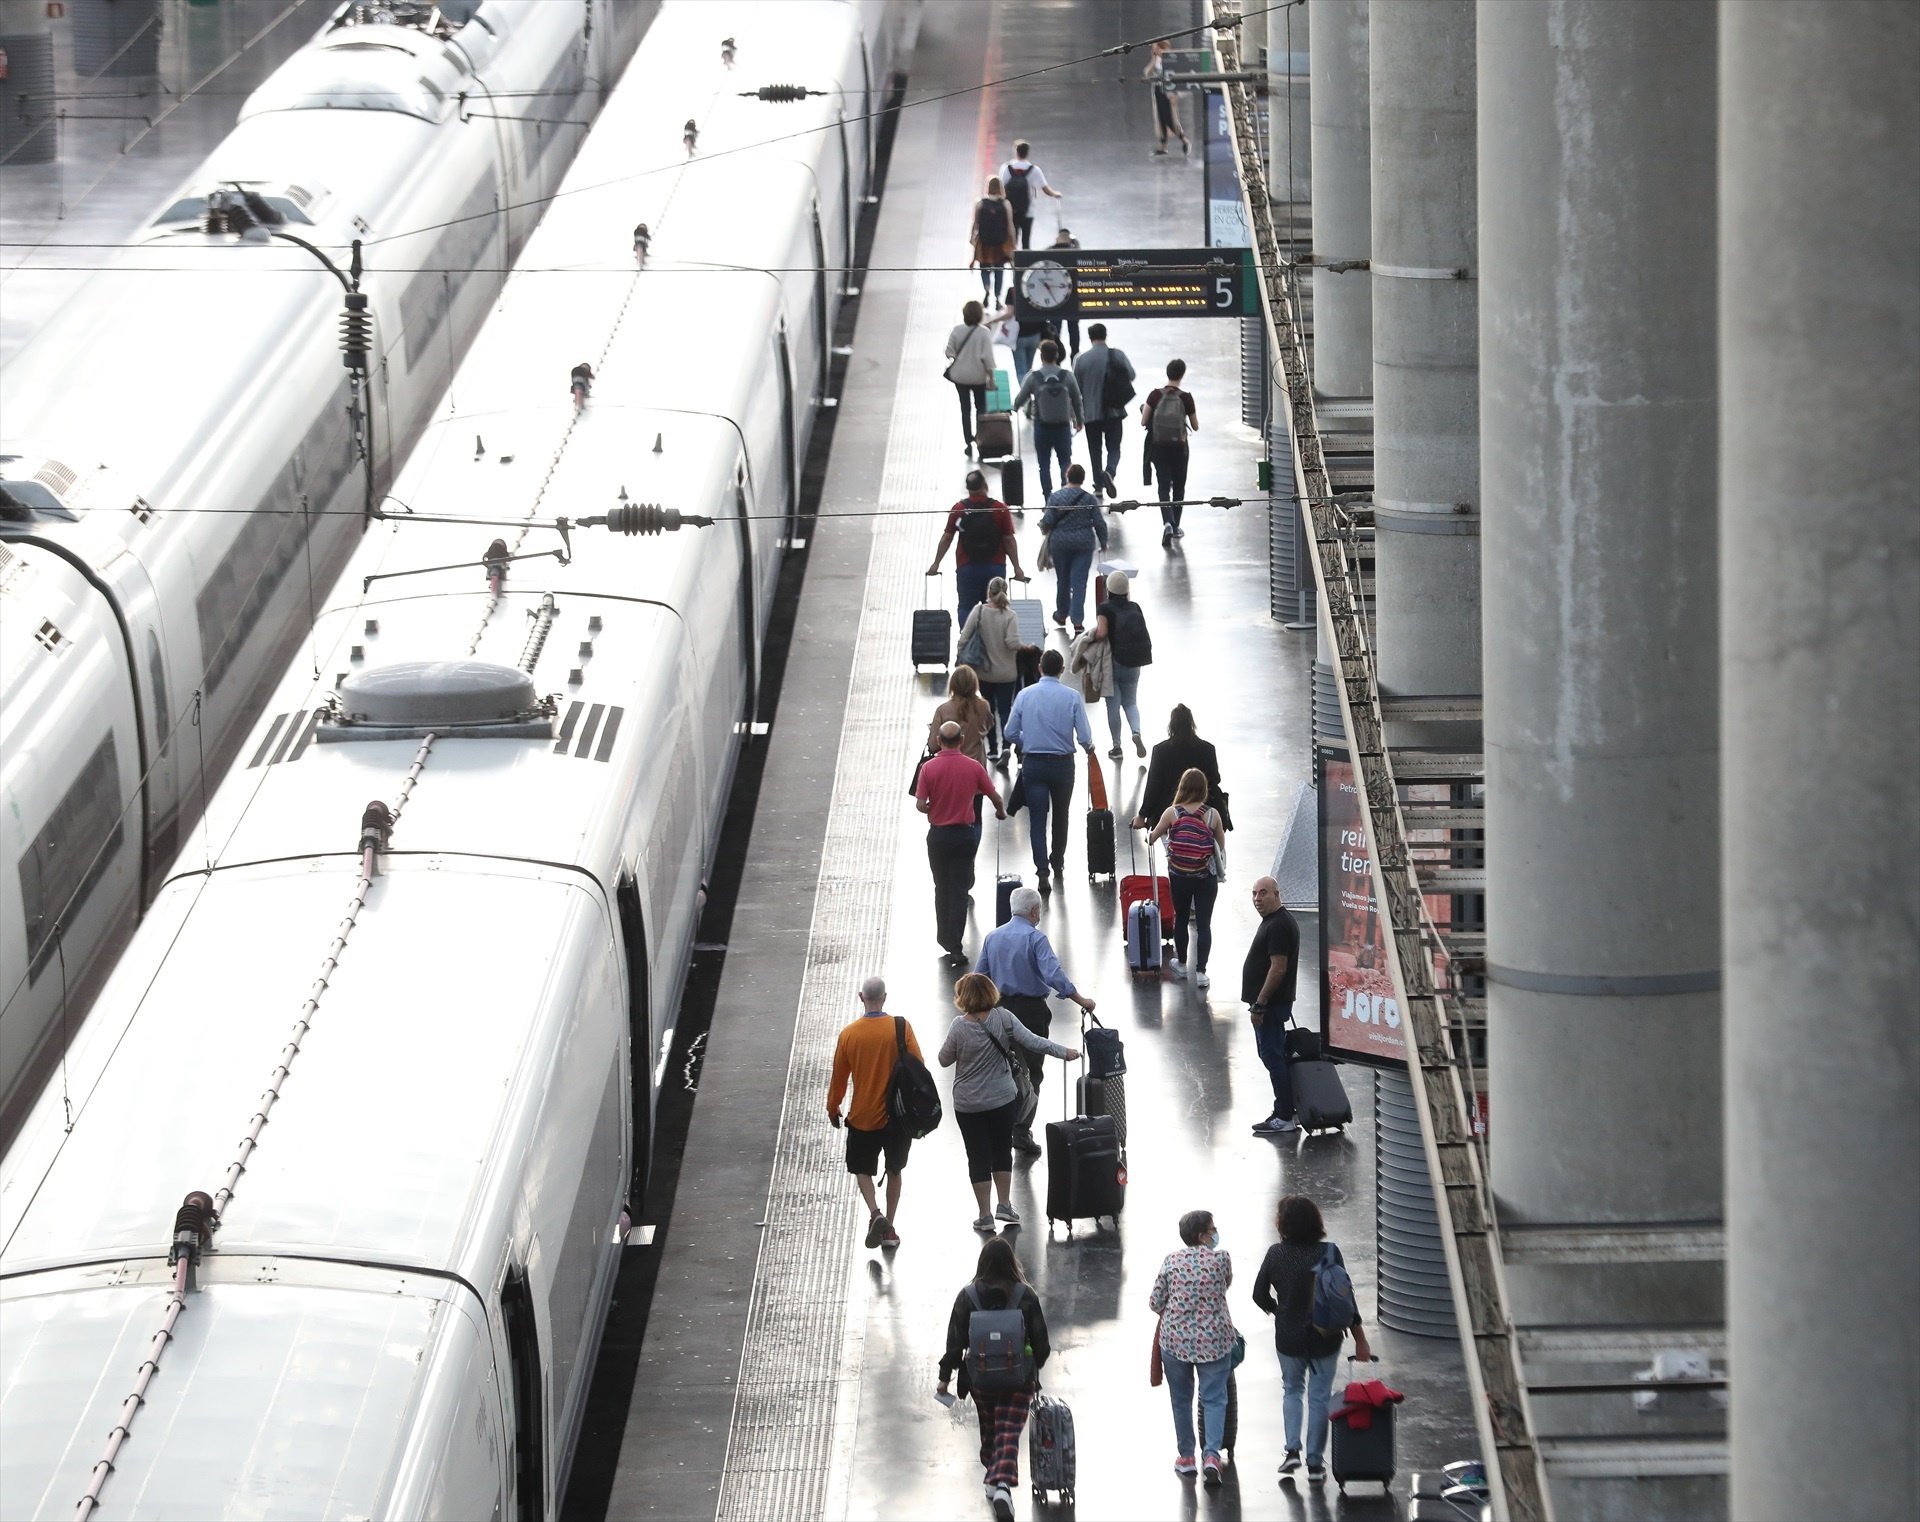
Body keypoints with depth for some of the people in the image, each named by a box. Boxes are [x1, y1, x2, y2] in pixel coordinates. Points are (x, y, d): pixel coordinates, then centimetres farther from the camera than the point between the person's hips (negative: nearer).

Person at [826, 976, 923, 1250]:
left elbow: (839, 1076, -1)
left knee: (862, 1168, 16)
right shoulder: (901, 1029, -10)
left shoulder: (849, 1035, -10)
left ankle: (875, 1213, -7)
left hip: (863, 1116, -1)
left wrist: (833, 1108, 15)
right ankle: (889, 1228, 20)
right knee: (895, 1170, 18)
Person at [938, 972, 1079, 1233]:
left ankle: (985, 1215, 11)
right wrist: (1064, 1052, -3)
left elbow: (944, 1060, -5)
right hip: (1003, 1099, 2)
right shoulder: (1003, 1019, -12)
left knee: (978, 1157, 7)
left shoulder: (959, 1028, -17)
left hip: (968, 1105, -2)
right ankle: (1004, 1205, 22)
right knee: (1002, 1150, 20)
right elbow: (1032, 1042, -11)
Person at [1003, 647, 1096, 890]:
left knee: (1037, 818, 1)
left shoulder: (1025, 695, -4)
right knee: (1060, 814, 20)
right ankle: (1058, 861, 37)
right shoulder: (1072, 697, -9)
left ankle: (1042, 871, -11)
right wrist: (1089, 748, 13)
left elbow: (1011, 733, -1)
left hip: (1032, 763, 0)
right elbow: (1084, 736, -10)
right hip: (1062, 762, 0)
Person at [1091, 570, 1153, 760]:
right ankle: (1137, 731, -11)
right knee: (1130, 702, 16)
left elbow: (1101, 633, -23)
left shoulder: (1105, 609, -11)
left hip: (1113, 661, -4)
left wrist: (1092, 635, -3)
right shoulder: (1135, 607, 2)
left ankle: (1117, 746, 11)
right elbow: (1143, 632, 1)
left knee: (1113, 704, 6)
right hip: (1133, 664, 4)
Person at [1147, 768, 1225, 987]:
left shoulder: (1172, 813, -10)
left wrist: (1149, 838, 27)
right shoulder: (1212, 815, -10)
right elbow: (1221, 843, 2)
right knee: (1204, 924, 4)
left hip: (1179, 877, 1)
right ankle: (1200, 972, 0)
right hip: (1206, 877, -1)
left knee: (1180, 920, 19)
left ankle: (1181, 964, 34)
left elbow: (1152, 837, 2)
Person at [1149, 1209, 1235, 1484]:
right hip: (1213, 1341, -2)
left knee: (1181, 1400, 15)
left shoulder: (1172, 1261, -5)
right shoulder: (1220, 1259, -10)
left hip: (1176, 1338, 2)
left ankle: (1186, 1457, 21)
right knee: (1214, 1399, 3)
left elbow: (1155, 1302, 0)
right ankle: (1212, 1454, -13)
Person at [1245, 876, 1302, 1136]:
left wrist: (1259, 1004, -23)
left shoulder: (1279, 926, -18)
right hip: (1272, 1004, 11)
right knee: (1271, 1054, 15)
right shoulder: (1273, 922, 15)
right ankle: (1285, 1112, 20)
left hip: (1270, 1004, -11)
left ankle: (1284, 1117, -6)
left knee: (1272, 1056, -8)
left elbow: (1278, 968, -24)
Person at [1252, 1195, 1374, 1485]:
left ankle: (1292, 1450, 8)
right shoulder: (1329, 1253, -15)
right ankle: (1314, 1463, 11)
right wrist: (1360, 1340, -7)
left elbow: (1260, 1295, -1)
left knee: (1292, 1389, 22)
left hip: (1288, 1338, 1)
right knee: (1319, 1396, 10)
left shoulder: (1276, 1254, -10)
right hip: (1325, 1338, -1)